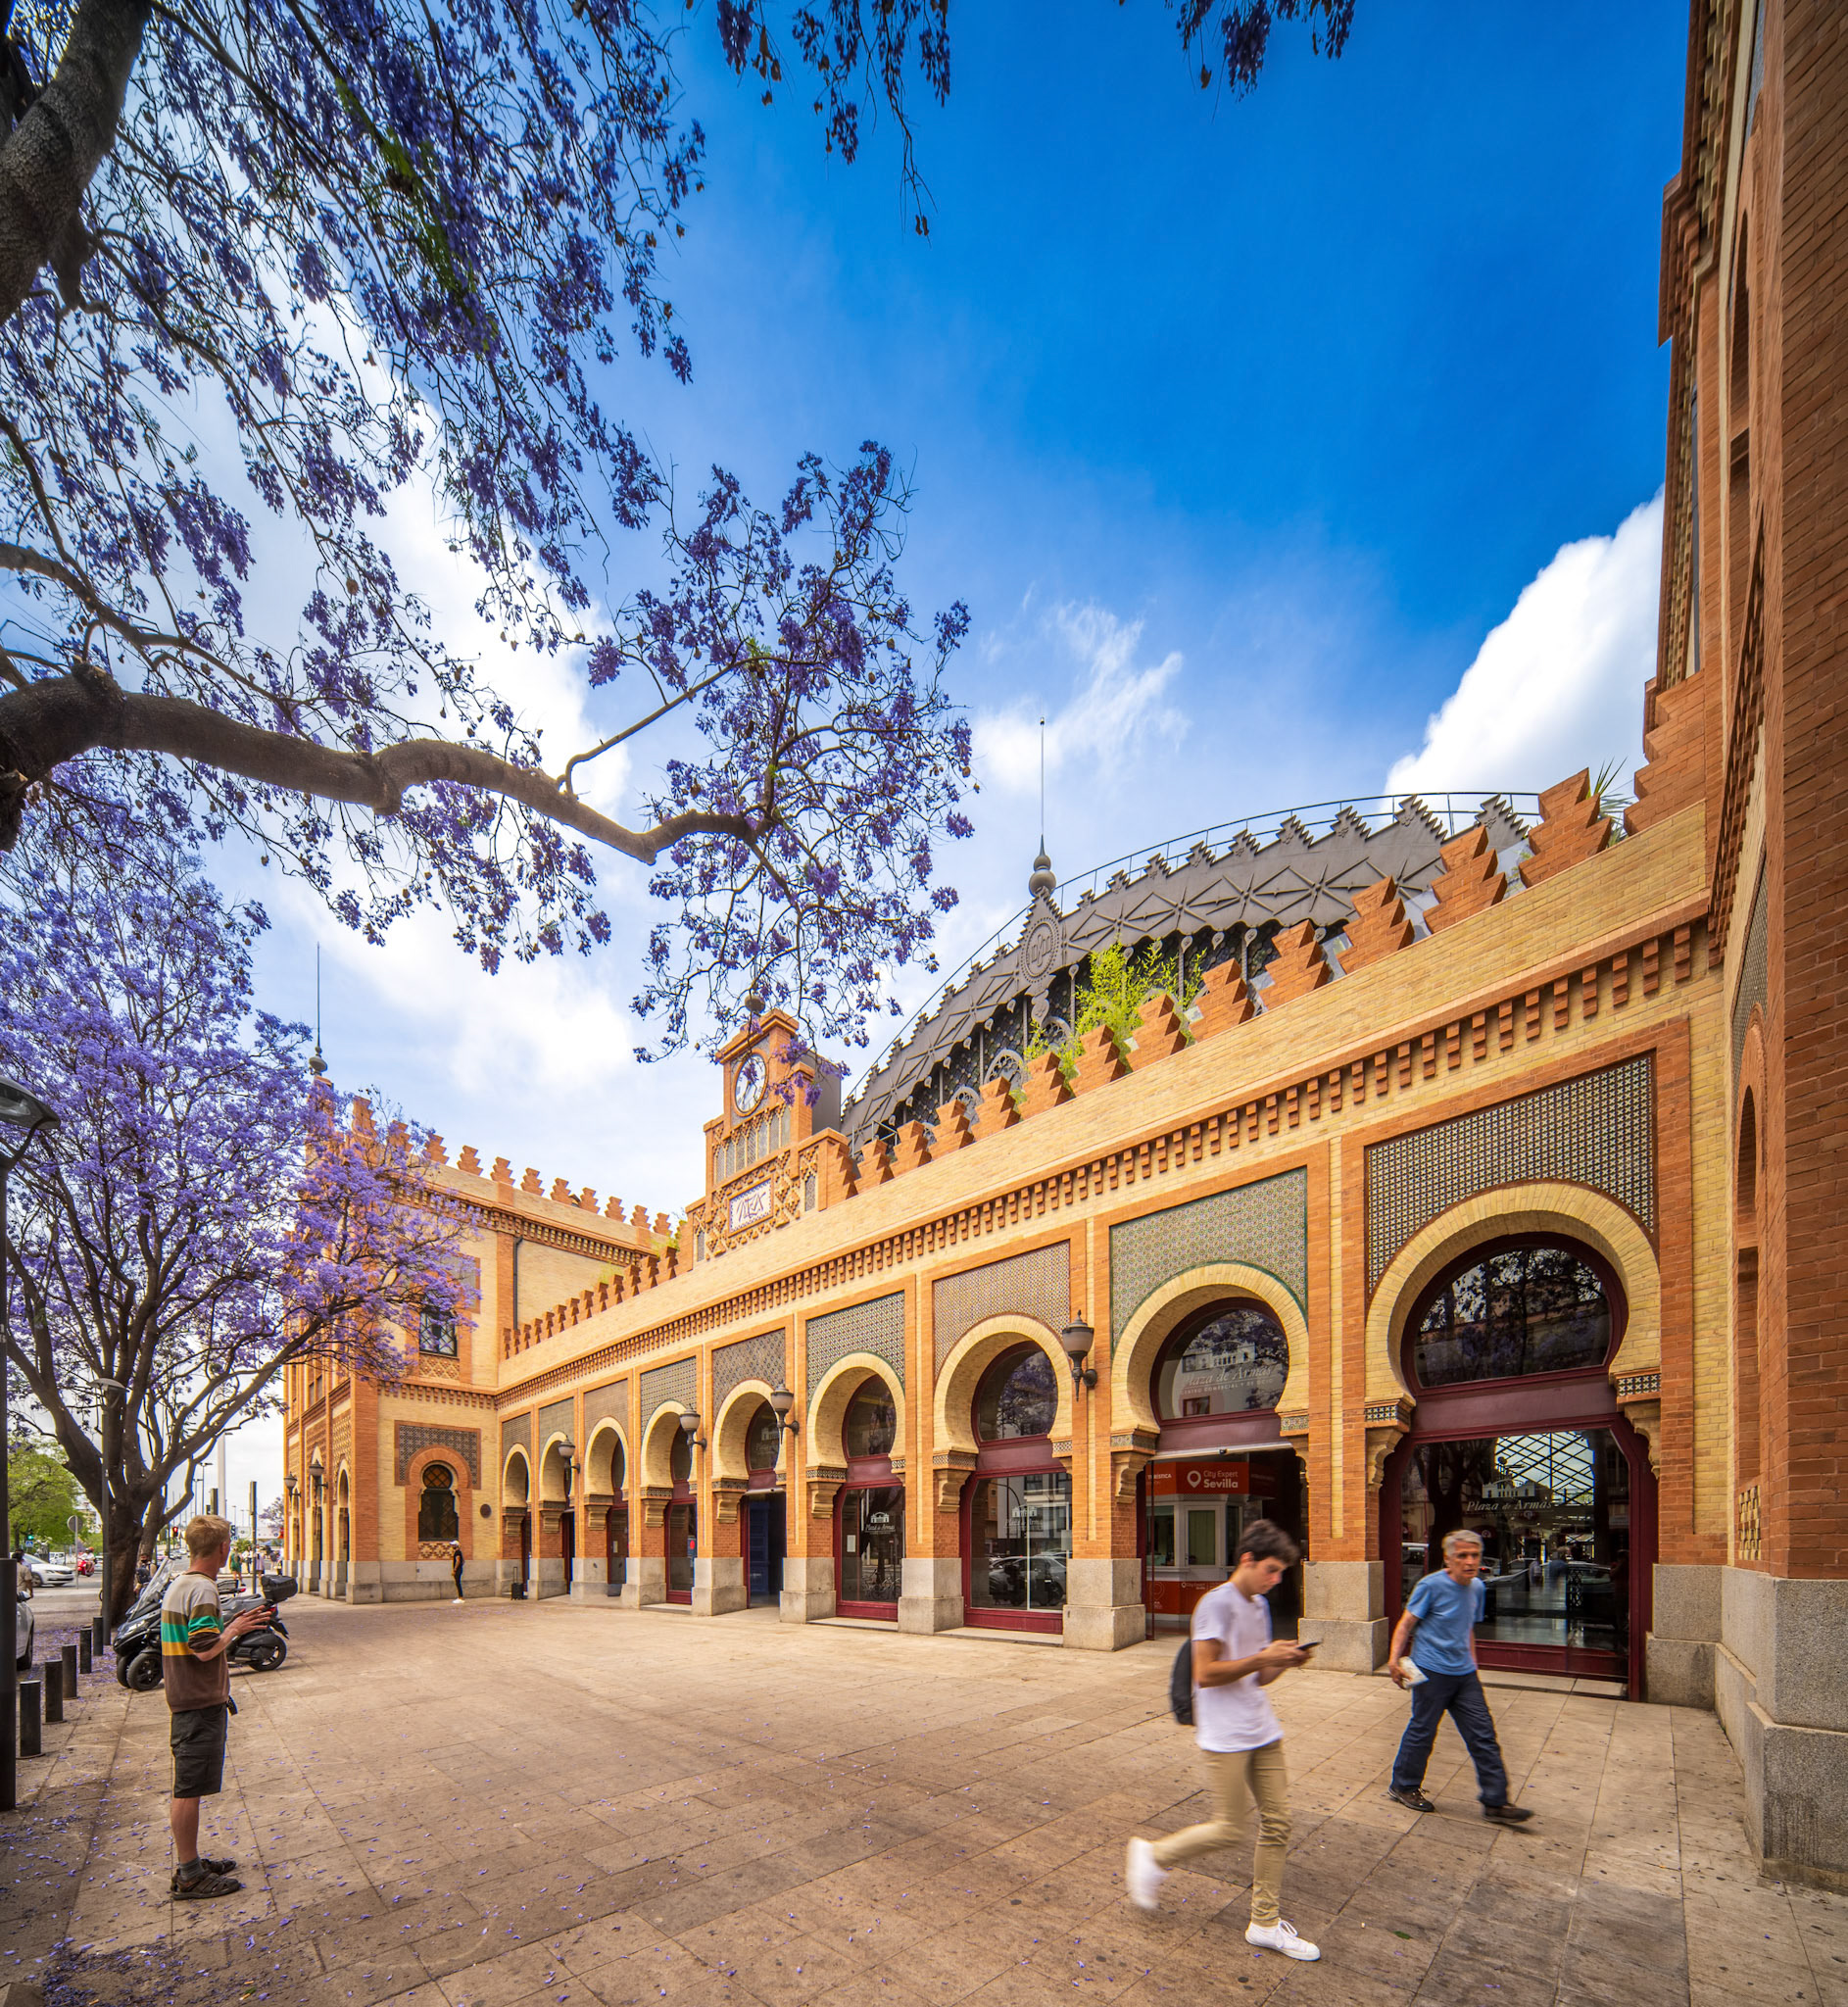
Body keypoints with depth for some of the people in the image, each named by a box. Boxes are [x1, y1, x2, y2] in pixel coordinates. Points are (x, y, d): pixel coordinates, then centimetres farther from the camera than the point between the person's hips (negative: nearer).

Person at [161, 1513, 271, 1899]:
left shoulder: (177, 1585, 10)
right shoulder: (202, 1589, -21)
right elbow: (205, 1650, -24)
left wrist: (229, 1627, 15)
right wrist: (234, 1631, -9)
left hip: (186, 1700, 10)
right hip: (202, 1704, -10)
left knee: (186, 1788, 18)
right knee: (189, 1790, -2)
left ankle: (190, 1863, 29)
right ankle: (190, 1877, 6)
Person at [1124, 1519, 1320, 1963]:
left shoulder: (1259, 1606, 12)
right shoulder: (1217, 1603, -16)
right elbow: (1206, 1673, -19)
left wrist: (1283, 1662, -2)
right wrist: (1263, 1658, -20)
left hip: (1261, 1732, 8)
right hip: (1224, 1737, -8)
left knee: (1277, 1823, 8)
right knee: (1230, 1830, -2)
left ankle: (1265, 1923, 21)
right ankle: (1153, 1857, 19)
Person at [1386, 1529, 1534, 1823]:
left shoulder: (1477, 1588, 6)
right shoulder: (1432, 1585, -15)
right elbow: (1406, 1624, -11)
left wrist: (1472, 1665, 21)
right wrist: (1394, 1659, -19)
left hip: (1464, 1674, 6)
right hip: (1432, 1673, -6)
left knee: (1483, 1735, 5)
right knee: (1422, 1730, 4)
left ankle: (1495, 1802, 15)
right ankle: (1403, 1787, 22)